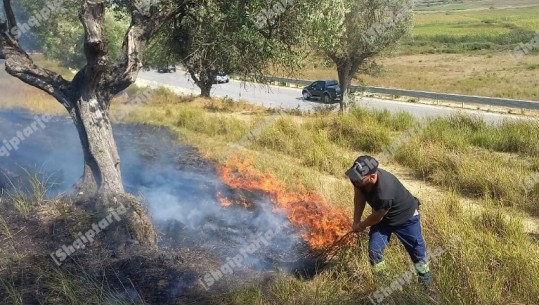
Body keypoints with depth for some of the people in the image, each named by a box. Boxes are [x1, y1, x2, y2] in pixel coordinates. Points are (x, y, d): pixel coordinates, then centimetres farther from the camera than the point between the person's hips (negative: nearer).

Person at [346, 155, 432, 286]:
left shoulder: (384, 193, -47)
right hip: (382, 217, 5)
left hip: (407, 217, -5)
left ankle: (426, 282, 37)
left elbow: (377, 217, -26)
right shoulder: (359, 178, -29)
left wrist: (362, 226, -7)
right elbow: (359, 197, -6)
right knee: (374, 250, -2)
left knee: (417, 250, 13)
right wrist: (356, 221, -1)